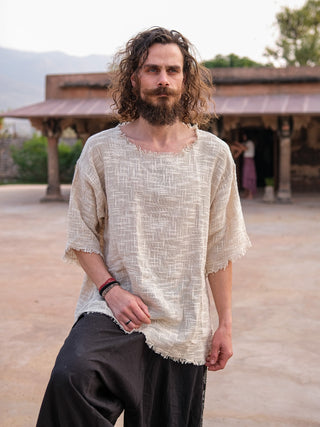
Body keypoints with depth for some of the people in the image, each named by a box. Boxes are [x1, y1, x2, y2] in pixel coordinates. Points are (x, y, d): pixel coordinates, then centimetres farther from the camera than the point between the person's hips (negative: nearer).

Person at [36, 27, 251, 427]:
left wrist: (225, 324, 5)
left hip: (185, 327, 2)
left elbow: (220, 248, 5)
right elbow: (81, 234, 4)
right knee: (69, 378, -30)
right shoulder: (101, 150, 1)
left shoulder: (214, 155, 3)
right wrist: (111, 289, -11)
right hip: (112, 310, -1)